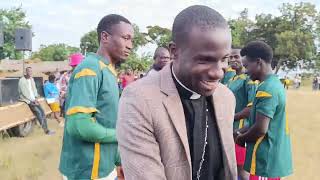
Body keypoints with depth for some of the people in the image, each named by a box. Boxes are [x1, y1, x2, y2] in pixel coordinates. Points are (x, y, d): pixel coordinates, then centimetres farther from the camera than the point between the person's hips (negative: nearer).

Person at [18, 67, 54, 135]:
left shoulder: (32, 79, 12)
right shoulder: (22, 80, -11)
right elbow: (24, 93, -15)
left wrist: (36, 98, 1)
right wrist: (33, 100, -14)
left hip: (33, 99, 7)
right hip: (27, 100, -7)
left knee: (42, 111, -10)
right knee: (38, 112, -22)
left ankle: (46, 129, -10)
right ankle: (45, 129, -14)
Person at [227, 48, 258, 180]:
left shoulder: (249, 79, -13)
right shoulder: (231, 80, 14)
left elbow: (252, 108, -21)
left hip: (241, 128, -9)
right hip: (229, 128, 9)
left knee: (241, 168, 2)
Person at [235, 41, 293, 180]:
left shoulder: (266, 89, -21)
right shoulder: (275, 83, 9)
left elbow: (261, 128, -24)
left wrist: (241, 139, -7)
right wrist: (241, 131, 9)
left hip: (266, 160, -9)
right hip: (275, 157, 9)